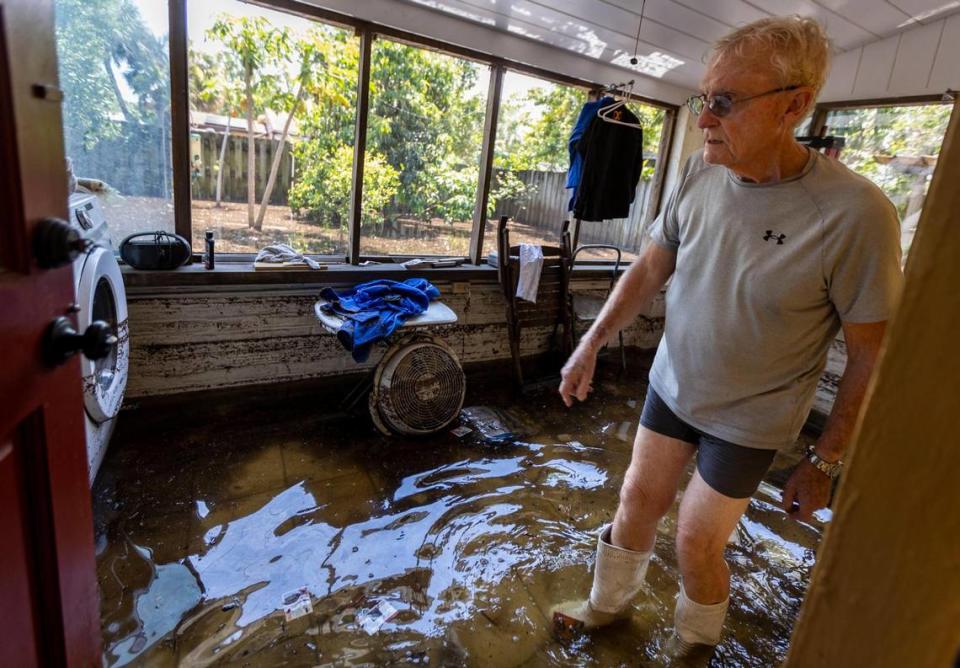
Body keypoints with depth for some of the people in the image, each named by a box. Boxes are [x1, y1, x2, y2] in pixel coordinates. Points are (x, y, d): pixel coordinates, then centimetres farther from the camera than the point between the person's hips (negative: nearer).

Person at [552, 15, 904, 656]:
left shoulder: (855, 214, -23)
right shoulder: (700, 172, -9)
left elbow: (871, 356, -14)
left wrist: (825, 463, -8)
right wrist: (591, 344, -3)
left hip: (749, 419, -4)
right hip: (671, 384, 5)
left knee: (696, 542, 7)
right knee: (637, 501, 15)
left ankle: (695, 642, 40)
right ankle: (607, 604, 43)